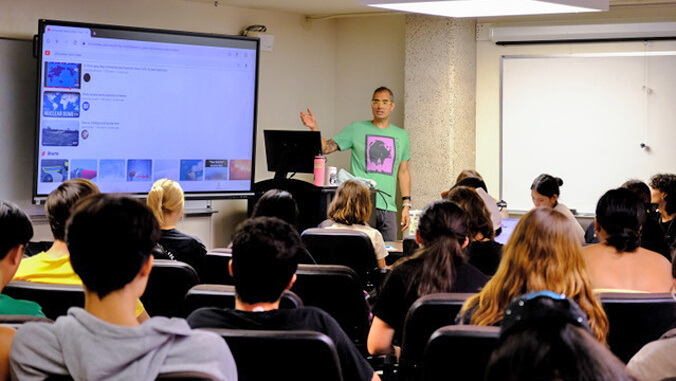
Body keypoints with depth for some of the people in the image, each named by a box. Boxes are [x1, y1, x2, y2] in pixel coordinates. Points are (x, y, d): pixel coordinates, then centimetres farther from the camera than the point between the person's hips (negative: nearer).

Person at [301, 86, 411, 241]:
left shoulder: (401, 135, 16)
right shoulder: (356, 129, 6)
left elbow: (403, 172, 19)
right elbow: (326, 147, 2)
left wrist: (406, 204, 12)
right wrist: (314, 128, -16)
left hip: (388, 207, 3)